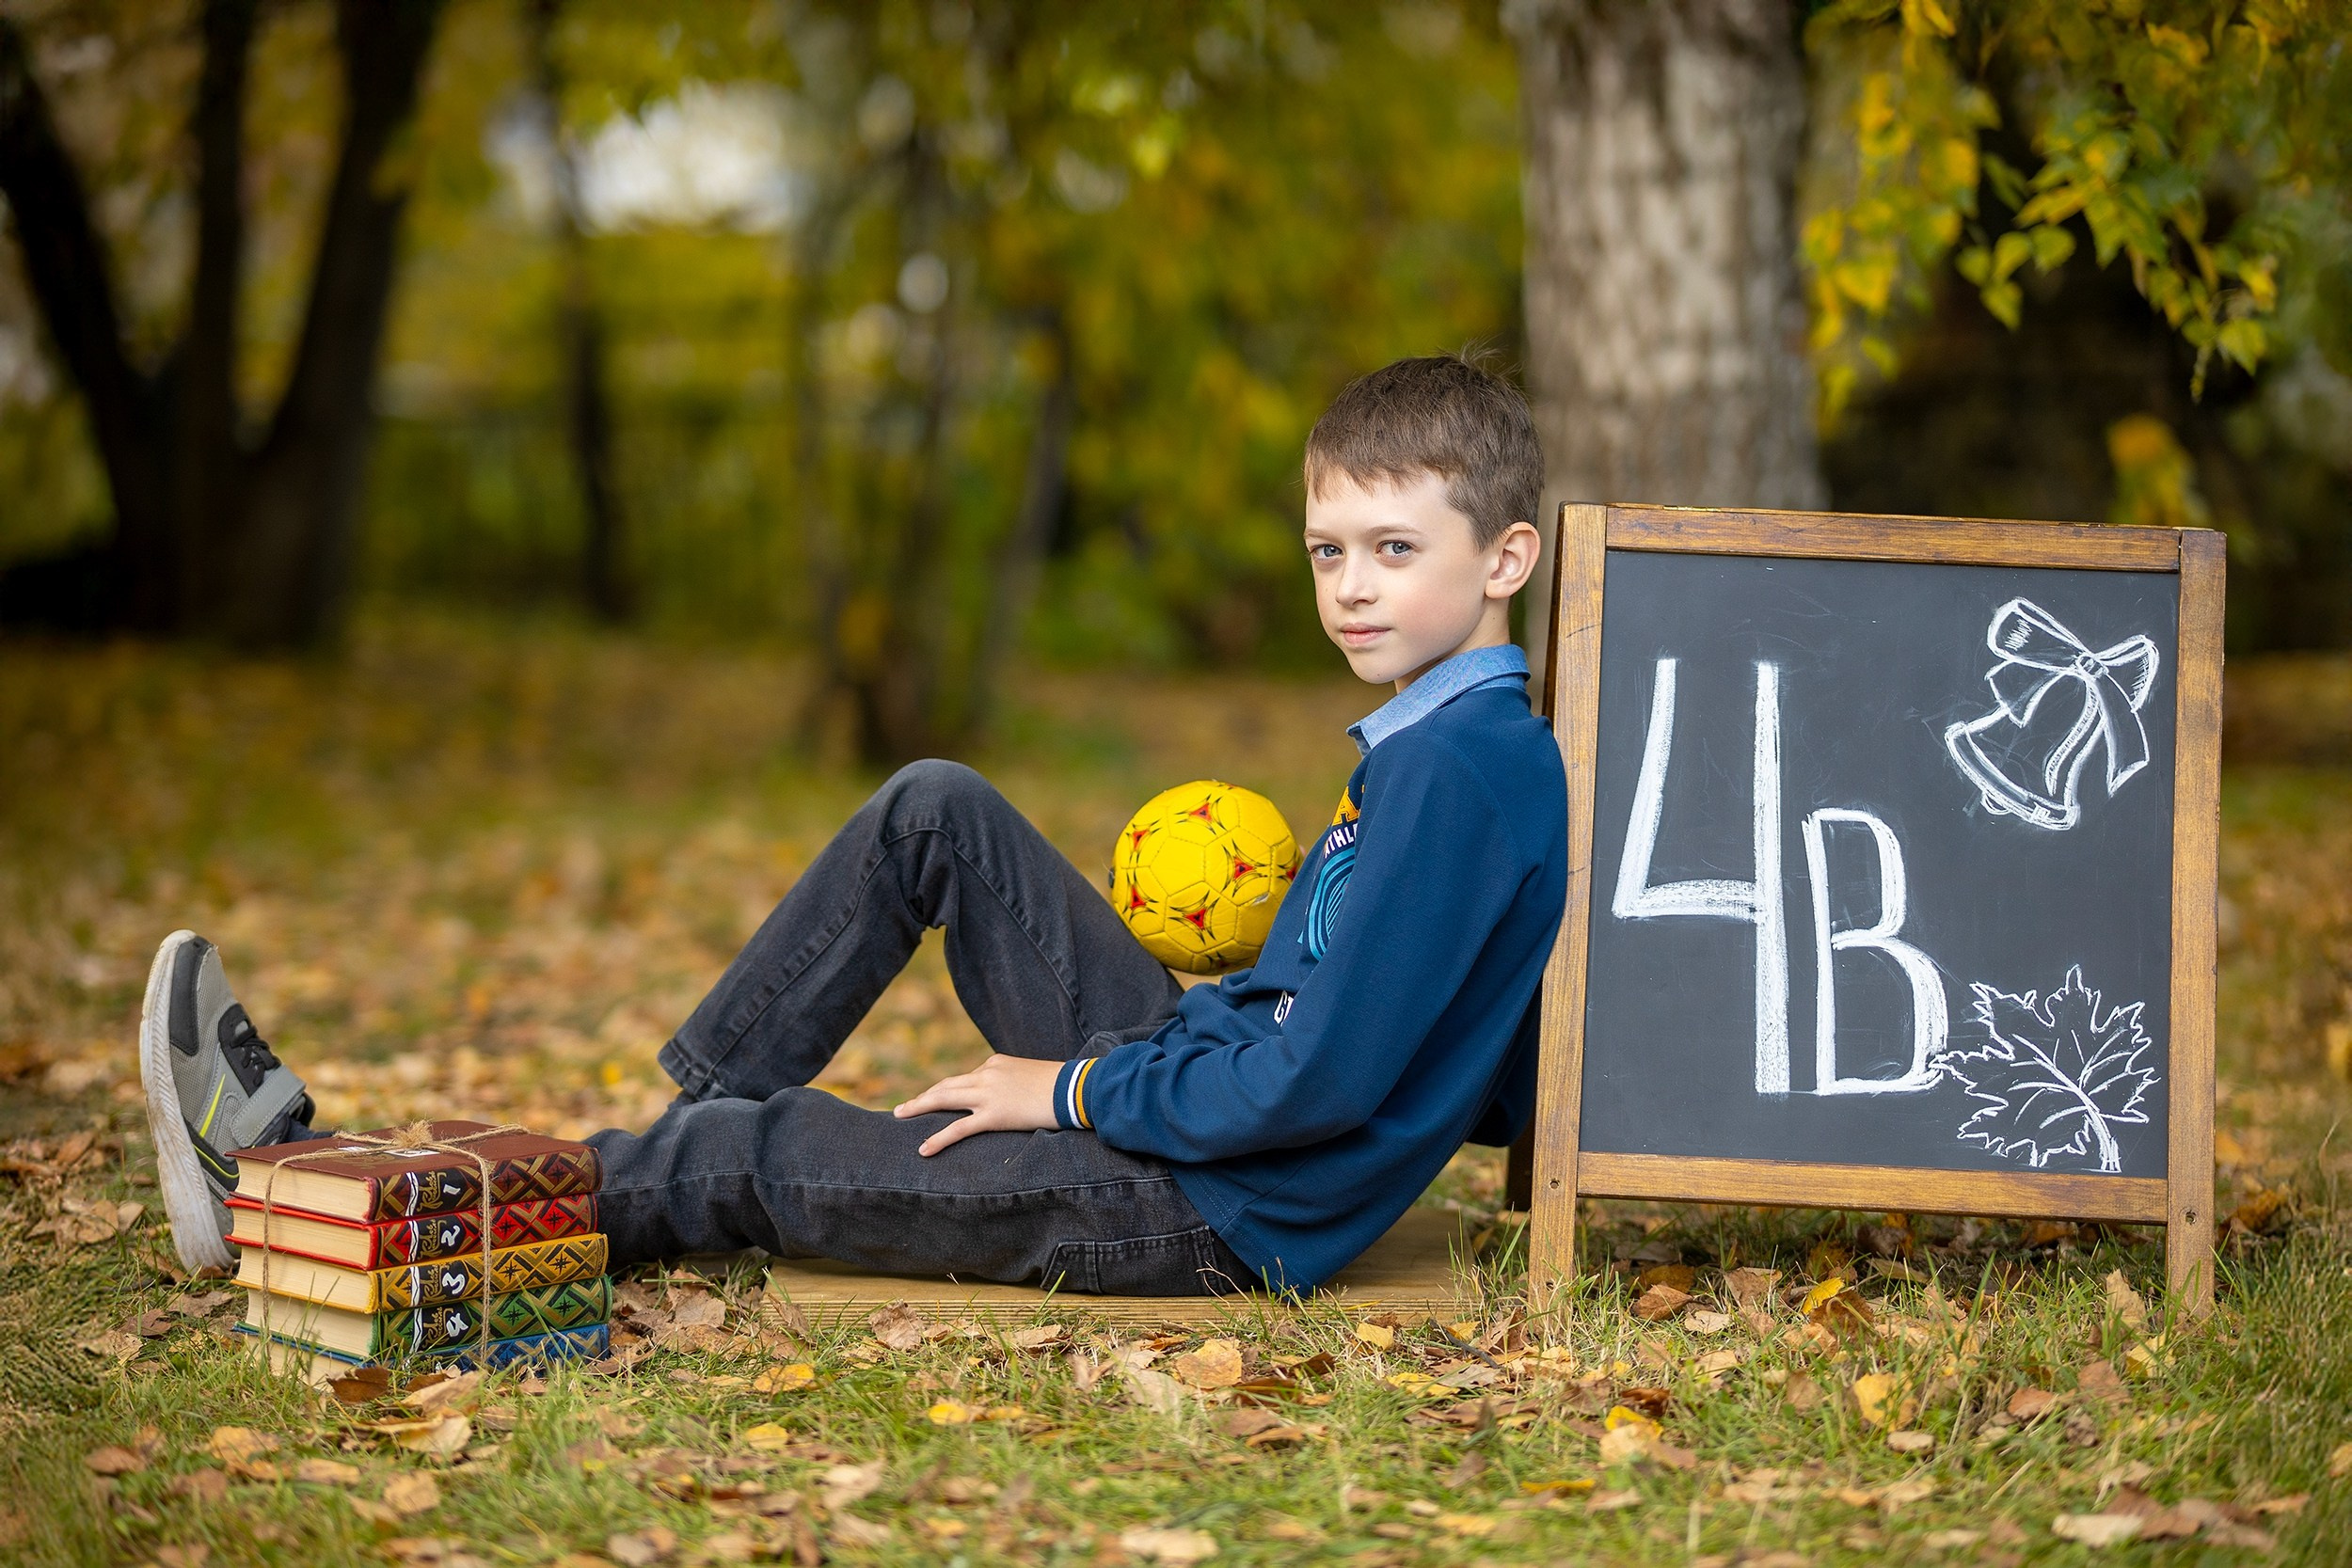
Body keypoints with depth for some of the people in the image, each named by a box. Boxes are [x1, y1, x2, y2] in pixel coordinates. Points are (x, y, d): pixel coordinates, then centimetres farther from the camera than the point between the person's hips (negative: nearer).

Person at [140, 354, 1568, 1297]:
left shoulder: (1466, 770, -21)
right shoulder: (1439, 742, 10)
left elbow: (1322, 1079, -26)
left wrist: (1073, 1089, -14)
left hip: (1227, 1212, -9)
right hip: (1200, 1081, 9)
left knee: (751, 1163, -6)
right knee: (935, 813, 4)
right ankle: (660, 1119, 7)